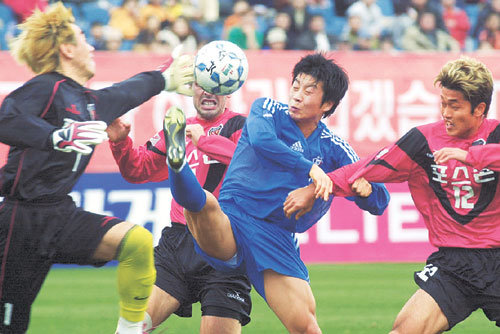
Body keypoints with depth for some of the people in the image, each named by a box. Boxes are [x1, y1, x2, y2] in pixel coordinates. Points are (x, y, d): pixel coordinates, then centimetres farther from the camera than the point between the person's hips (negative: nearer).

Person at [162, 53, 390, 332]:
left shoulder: (335, 150, 12)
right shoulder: (268, 110, 7)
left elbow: (379, 203, 8)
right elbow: (261, 140, -17)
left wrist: (365, 188, -17)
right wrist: (311, 168, -26)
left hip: (277, 241, 3)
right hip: (232, 222, -3)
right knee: (204, 203, -37)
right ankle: (177, 160, -64)